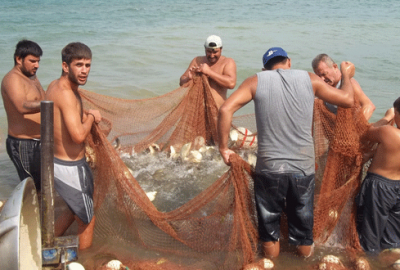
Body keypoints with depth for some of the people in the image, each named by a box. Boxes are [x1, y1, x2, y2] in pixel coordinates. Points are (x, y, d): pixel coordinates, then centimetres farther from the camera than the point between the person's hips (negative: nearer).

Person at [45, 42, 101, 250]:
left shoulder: (55, 86, 4)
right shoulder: (66, 94, -25)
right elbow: (78, 135, -34)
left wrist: (82, 115, 6)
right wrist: (91, 117, -15)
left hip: (59, 161, 10)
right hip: (70, 168, -9)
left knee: (75, 211, 30)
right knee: (88, 221, 10)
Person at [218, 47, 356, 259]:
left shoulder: (256, 81, 0)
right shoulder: (309, 79, 2)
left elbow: (226, 109, -11)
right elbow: (348, 100, 10)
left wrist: (223, 147, -2)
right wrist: (346, 75, 28)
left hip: (269, 167, -1)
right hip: (303, 168, 1)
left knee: (269, 223, 18)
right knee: (302, 222, 19)